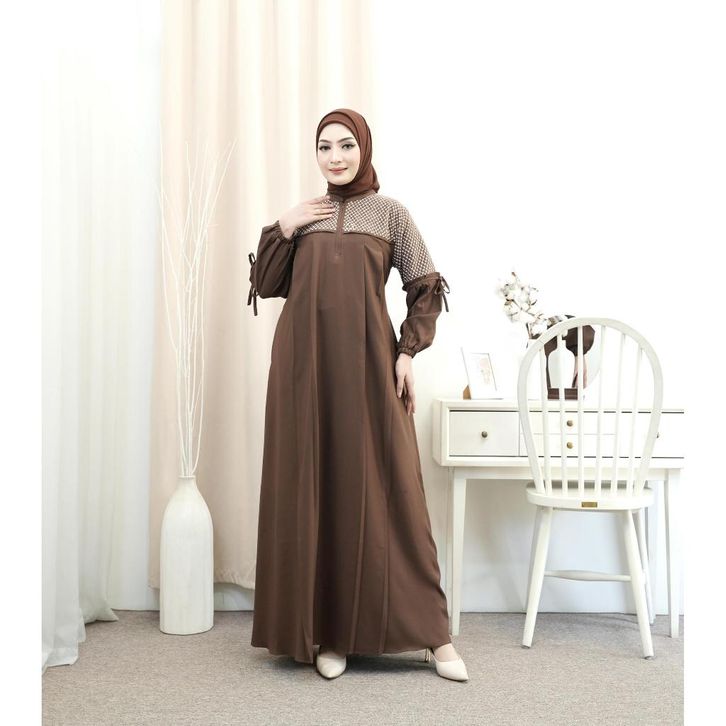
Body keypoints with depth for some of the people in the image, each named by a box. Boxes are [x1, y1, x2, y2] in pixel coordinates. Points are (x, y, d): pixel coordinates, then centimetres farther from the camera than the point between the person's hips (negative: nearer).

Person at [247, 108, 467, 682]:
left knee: (387, 490, -3)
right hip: (305, 365, 2)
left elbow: (426, 288, 6)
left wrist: (408, 352, -4)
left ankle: (435, 635, 5)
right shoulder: (303, 216, 15)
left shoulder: (390, 212, 9)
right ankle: (330, 633, 12)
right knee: (312, 490, 2)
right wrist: (283, 228, 0)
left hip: (367, 364, -2)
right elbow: (264, 285, 11)